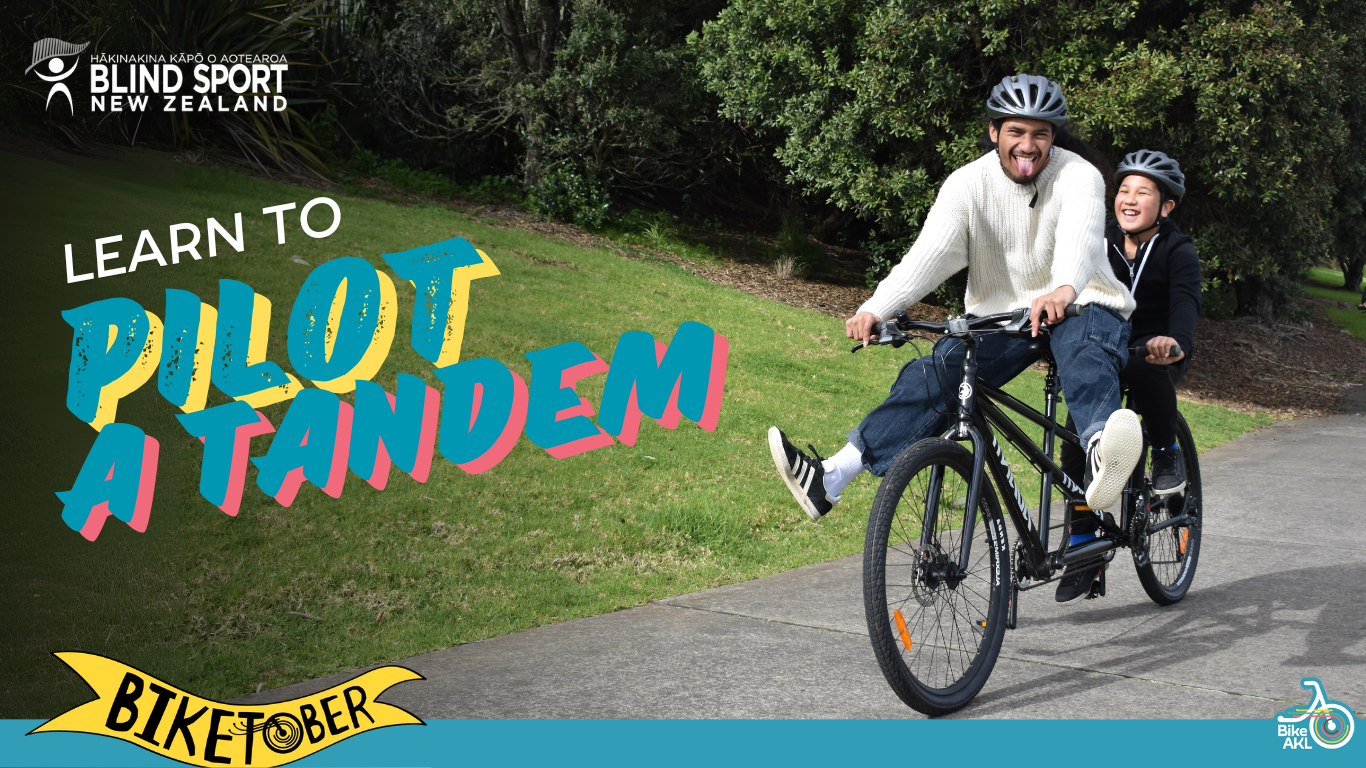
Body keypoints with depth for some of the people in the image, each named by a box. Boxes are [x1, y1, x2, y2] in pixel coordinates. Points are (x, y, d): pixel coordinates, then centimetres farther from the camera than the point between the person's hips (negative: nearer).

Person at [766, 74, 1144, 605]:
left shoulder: (1078, 177, -14)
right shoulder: (969, 183, -6)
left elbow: (1081, 238, -35)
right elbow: (930, 252, -18)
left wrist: (1063, 290, -59)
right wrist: (875, 309, -36)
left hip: (1076, 307, -3)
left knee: (1085, 345, -38)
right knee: (930, 377, -18)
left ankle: (1100, 452, -67)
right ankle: (829, 479, -29)